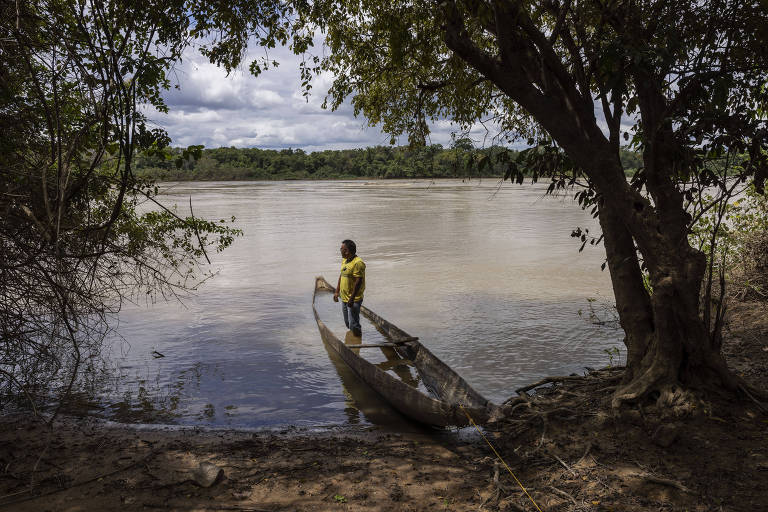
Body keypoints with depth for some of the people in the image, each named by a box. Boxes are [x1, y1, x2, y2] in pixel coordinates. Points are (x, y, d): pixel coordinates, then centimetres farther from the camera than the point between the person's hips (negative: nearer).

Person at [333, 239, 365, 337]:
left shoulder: (358, 263, -19)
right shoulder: (344, 260, 10)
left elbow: (358, 281, -22)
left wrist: (352, 298, -23)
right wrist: (337, 291, 17)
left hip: (354, 300, -9)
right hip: (344, 298, 9)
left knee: (354, 325, -9)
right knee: (347, 324, 18)